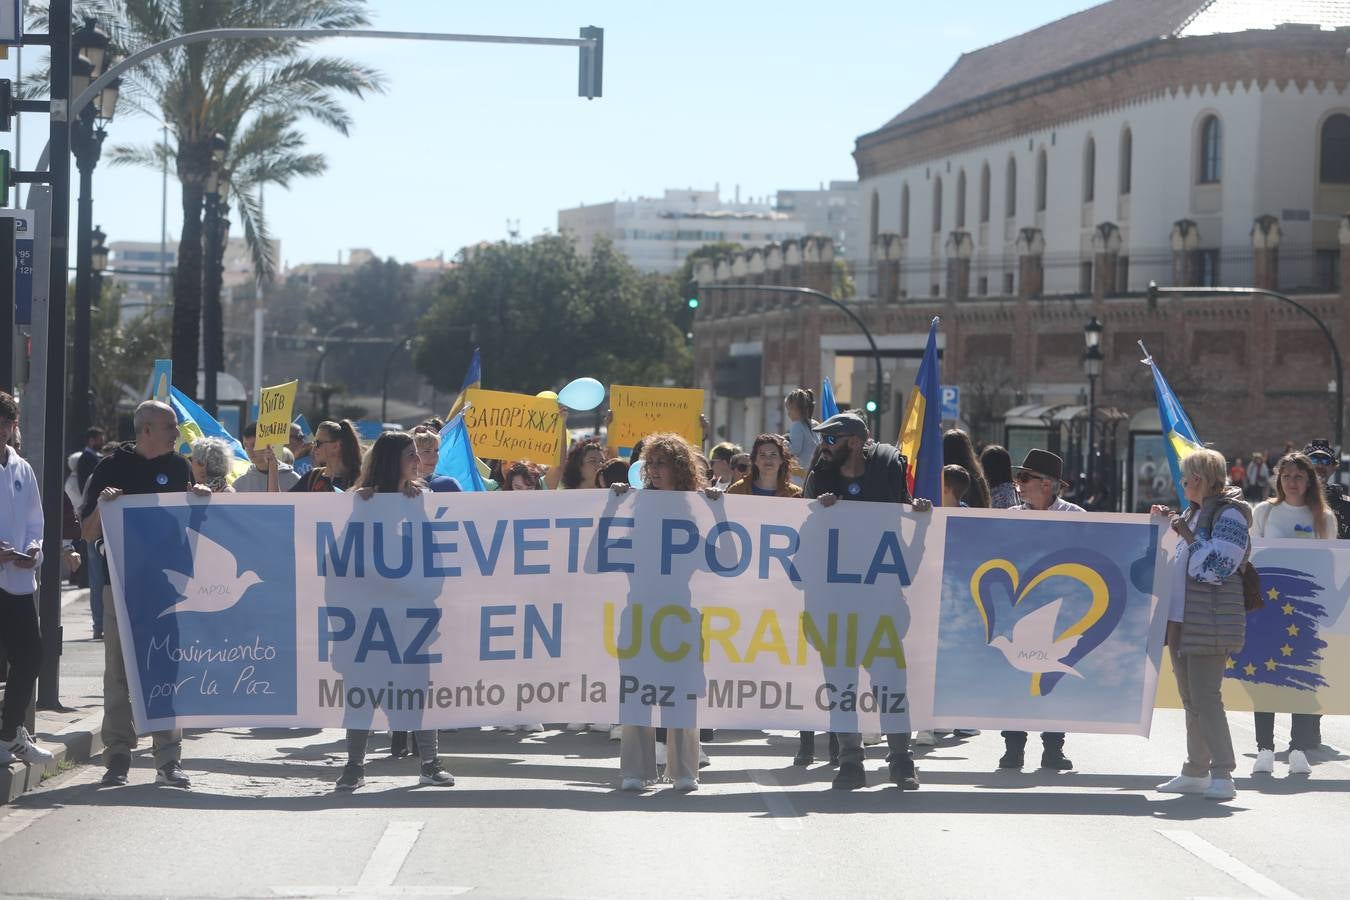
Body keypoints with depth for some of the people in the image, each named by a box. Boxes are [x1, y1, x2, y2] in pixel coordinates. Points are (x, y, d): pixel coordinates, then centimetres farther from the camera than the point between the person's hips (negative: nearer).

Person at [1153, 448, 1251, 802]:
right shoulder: (1195, 513, 18)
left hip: (1211, 622, -9)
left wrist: (1187, 533, -14)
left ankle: (1223, 776, -11)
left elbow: (1214, 566, -20)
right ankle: (1196, 772, 20)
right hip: (1182, 619, 9)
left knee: (1205, 697, -13)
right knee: (1190, 698, 13)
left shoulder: (1230, 515, -10)